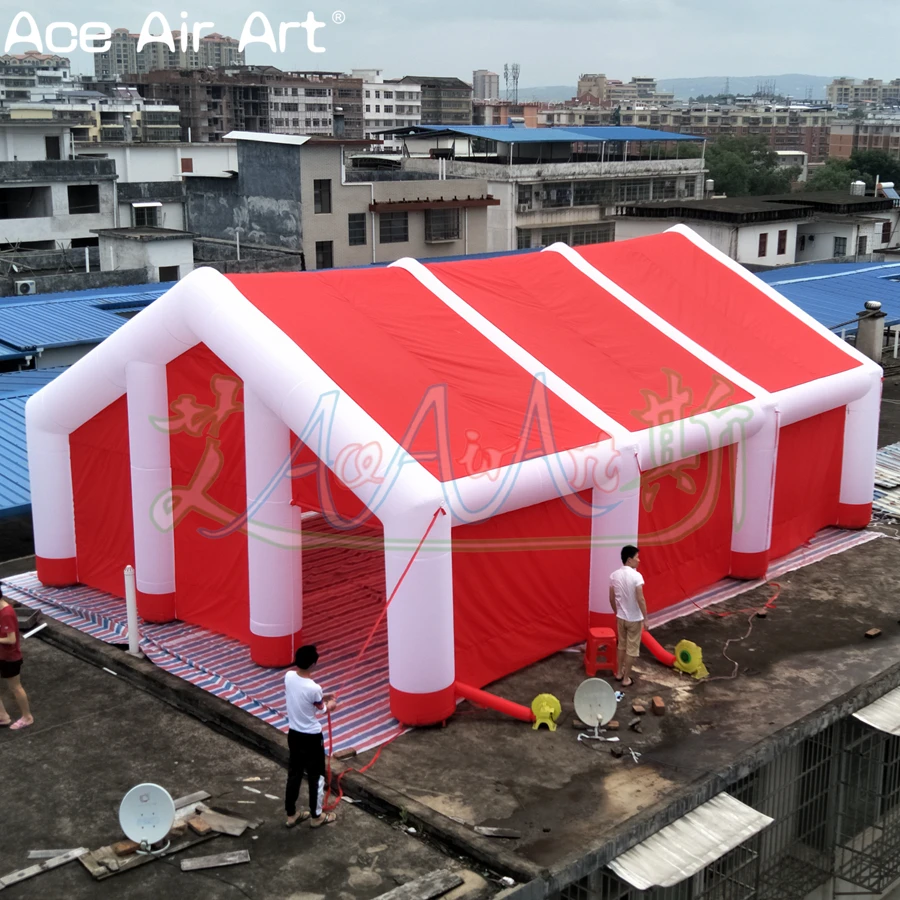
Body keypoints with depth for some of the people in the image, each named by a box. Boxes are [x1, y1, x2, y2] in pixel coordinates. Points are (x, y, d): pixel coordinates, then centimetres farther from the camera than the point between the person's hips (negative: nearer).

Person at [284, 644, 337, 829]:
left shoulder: (288, 676, -10)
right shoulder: (314, 688, -28)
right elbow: (321, 709, -7)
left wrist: (321, 697, 14)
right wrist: (330, 705, 14)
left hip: (293, 733, 6)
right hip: (311, 737, -6)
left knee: (294, 773, 19)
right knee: (316, 776, 12)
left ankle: (291, 814, 31)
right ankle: (316, 816, 25)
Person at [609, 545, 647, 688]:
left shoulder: (614, 575, -2)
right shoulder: (636, 576, -21)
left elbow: (612, 599, 6)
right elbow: (640, 599, -22)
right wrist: (645, 617, -13)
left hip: (621, 617, 6)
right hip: (635, 618, -6)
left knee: (622, 645, 22)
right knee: (632, 649, 7)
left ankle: (619, 673, 33)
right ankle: (626, 679, 13)